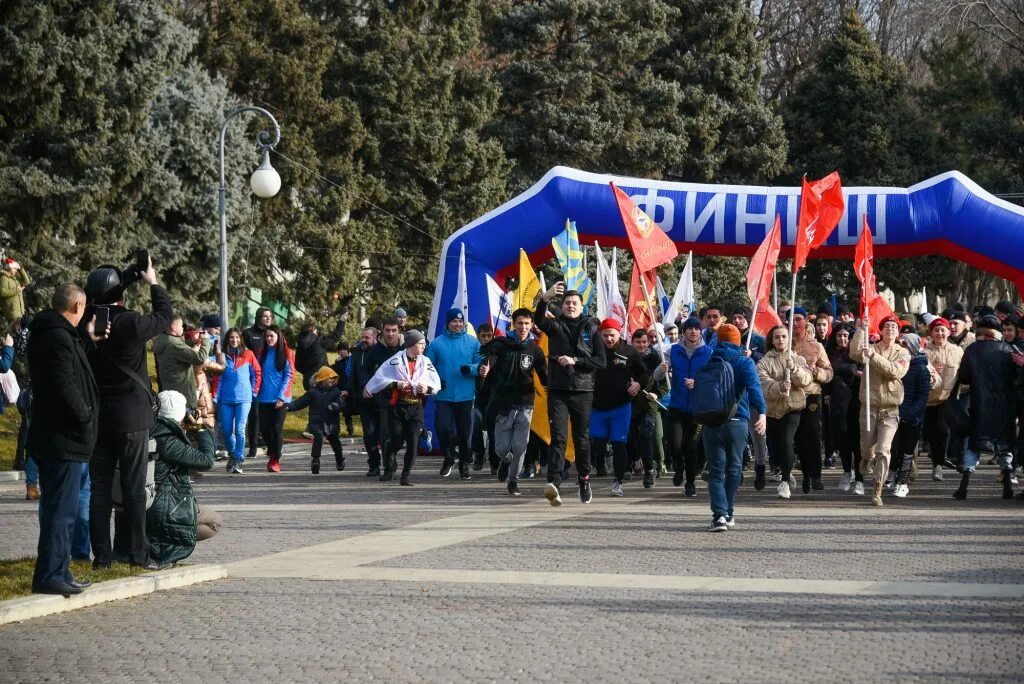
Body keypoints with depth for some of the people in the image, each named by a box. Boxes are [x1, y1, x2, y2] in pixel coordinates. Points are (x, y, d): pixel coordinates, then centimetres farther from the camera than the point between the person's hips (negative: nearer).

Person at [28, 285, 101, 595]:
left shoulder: (47, 334, 13)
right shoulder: (59, 338, -19)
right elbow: (65, 387, -25)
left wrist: (87, 339, 23)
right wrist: (86, 417, -13)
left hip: (53, 438, 10)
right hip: (64, 440, -10)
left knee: (59, 509, 16)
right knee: (61, 510, -6)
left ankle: (57, 572, 22)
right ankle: (50, 575, -4)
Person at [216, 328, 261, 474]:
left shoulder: (248, 355, 3)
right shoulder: (223, 356, 7)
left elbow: (257, 373, 9)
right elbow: (218, 378, 7)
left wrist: (253, 391, 4)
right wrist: (216, 398, 2)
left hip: (243, 399, -2)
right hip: (226, 400, 2)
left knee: (239, 430, -11)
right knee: (226, 430, 3)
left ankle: (238, 461, -6)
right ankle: (232, 455, 27)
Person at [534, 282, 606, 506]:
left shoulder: (591, 329, 8)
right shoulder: (555, 326, 6)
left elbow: (600, 361, 1)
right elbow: (539, 320, -18)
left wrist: (575, 361, -12)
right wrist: (545, 299, -37)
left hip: (583, 391, 1)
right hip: (558, 391, -1)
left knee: (582, 438, 12)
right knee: (558, 437, -13)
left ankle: (584, 479, 30)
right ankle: (553, 483, -25)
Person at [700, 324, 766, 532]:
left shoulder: (709, 361, 8)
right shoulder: (744, 361, -1)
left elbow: (699, 389, 15)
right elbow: (753, 386, -17)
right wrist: (762, 412, -25)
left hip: (711, 422, 1)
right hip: (737, 422, -1)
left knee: (716, 471, -1)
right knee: (734, 469, 14)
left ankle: (719, 514, -17)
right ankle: (728, 514, 19)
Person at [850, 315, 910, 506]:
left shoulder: (903, 354, 5)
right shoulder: (870, 348, 5)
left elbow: (895, 371, -15)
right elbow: (855, 354, -17)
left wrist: (873, 356, -22)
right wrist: (861, 330, -17)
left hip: (890, 409, -1)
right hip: (870, 406, 1)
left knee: (883, 450, -12)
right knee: (867, 449, 7)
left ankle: (878, 492, -8)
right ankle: (866, 459, 46)